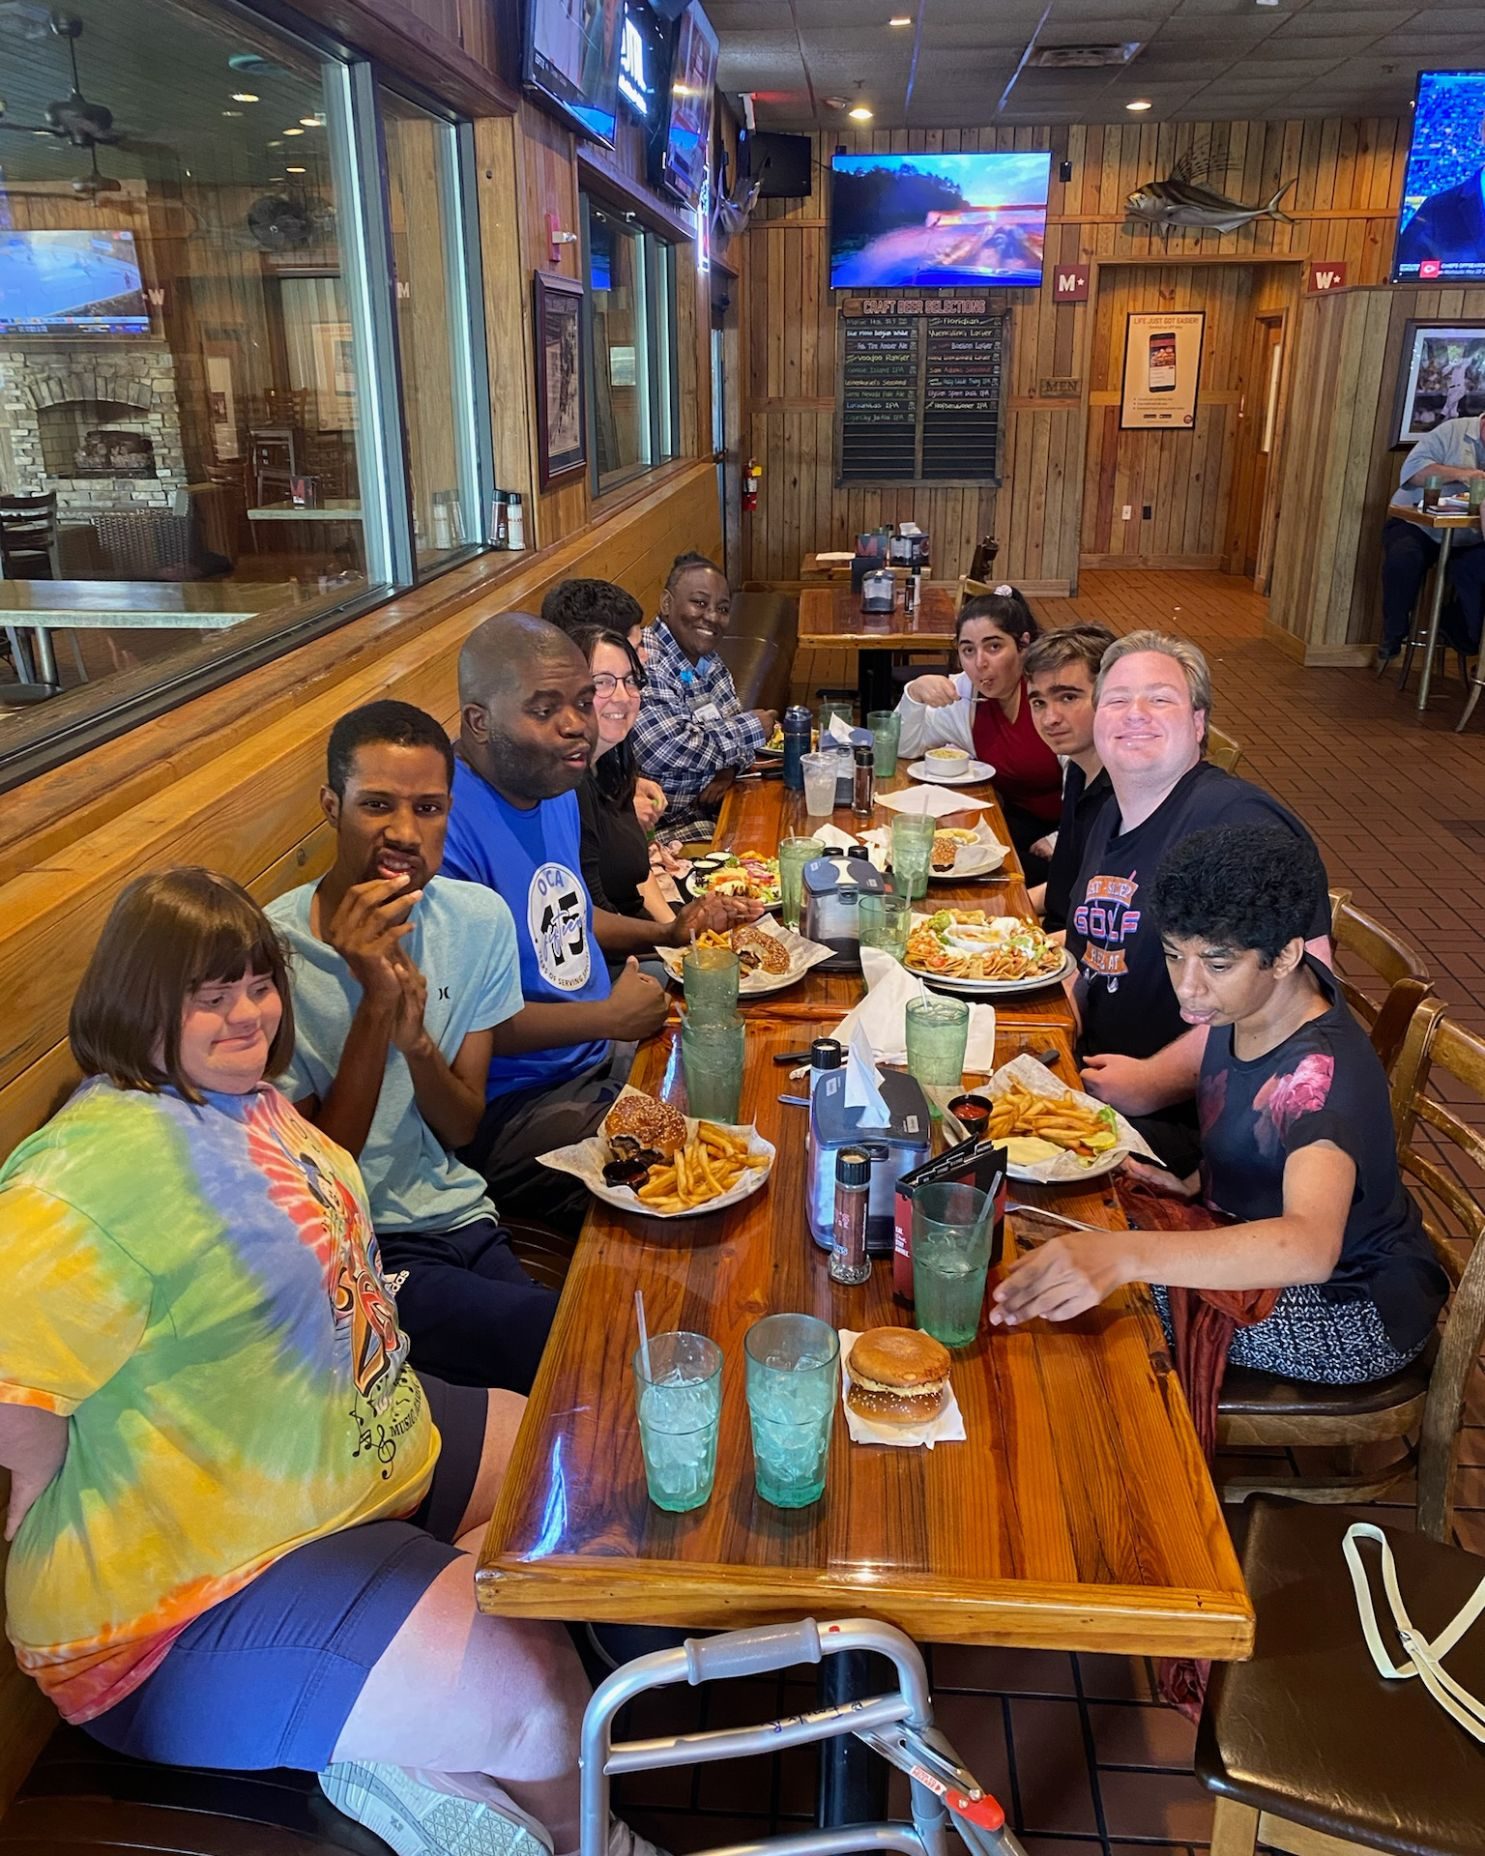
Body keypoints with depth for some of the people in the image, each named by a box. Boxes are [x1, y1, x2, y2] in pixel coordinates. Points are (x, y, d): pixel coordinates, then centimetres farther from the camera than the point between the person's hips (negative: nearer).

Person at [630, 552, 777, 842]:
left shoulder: (709, 663, 8)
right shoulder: (643, 665, -20)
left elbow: (735, 725, 15)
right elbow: (665, 754, -28)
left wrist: (731, 766, -9)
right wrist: (751, 727, -15)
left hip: (714, 801, 9)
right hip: (665, 821, -9)